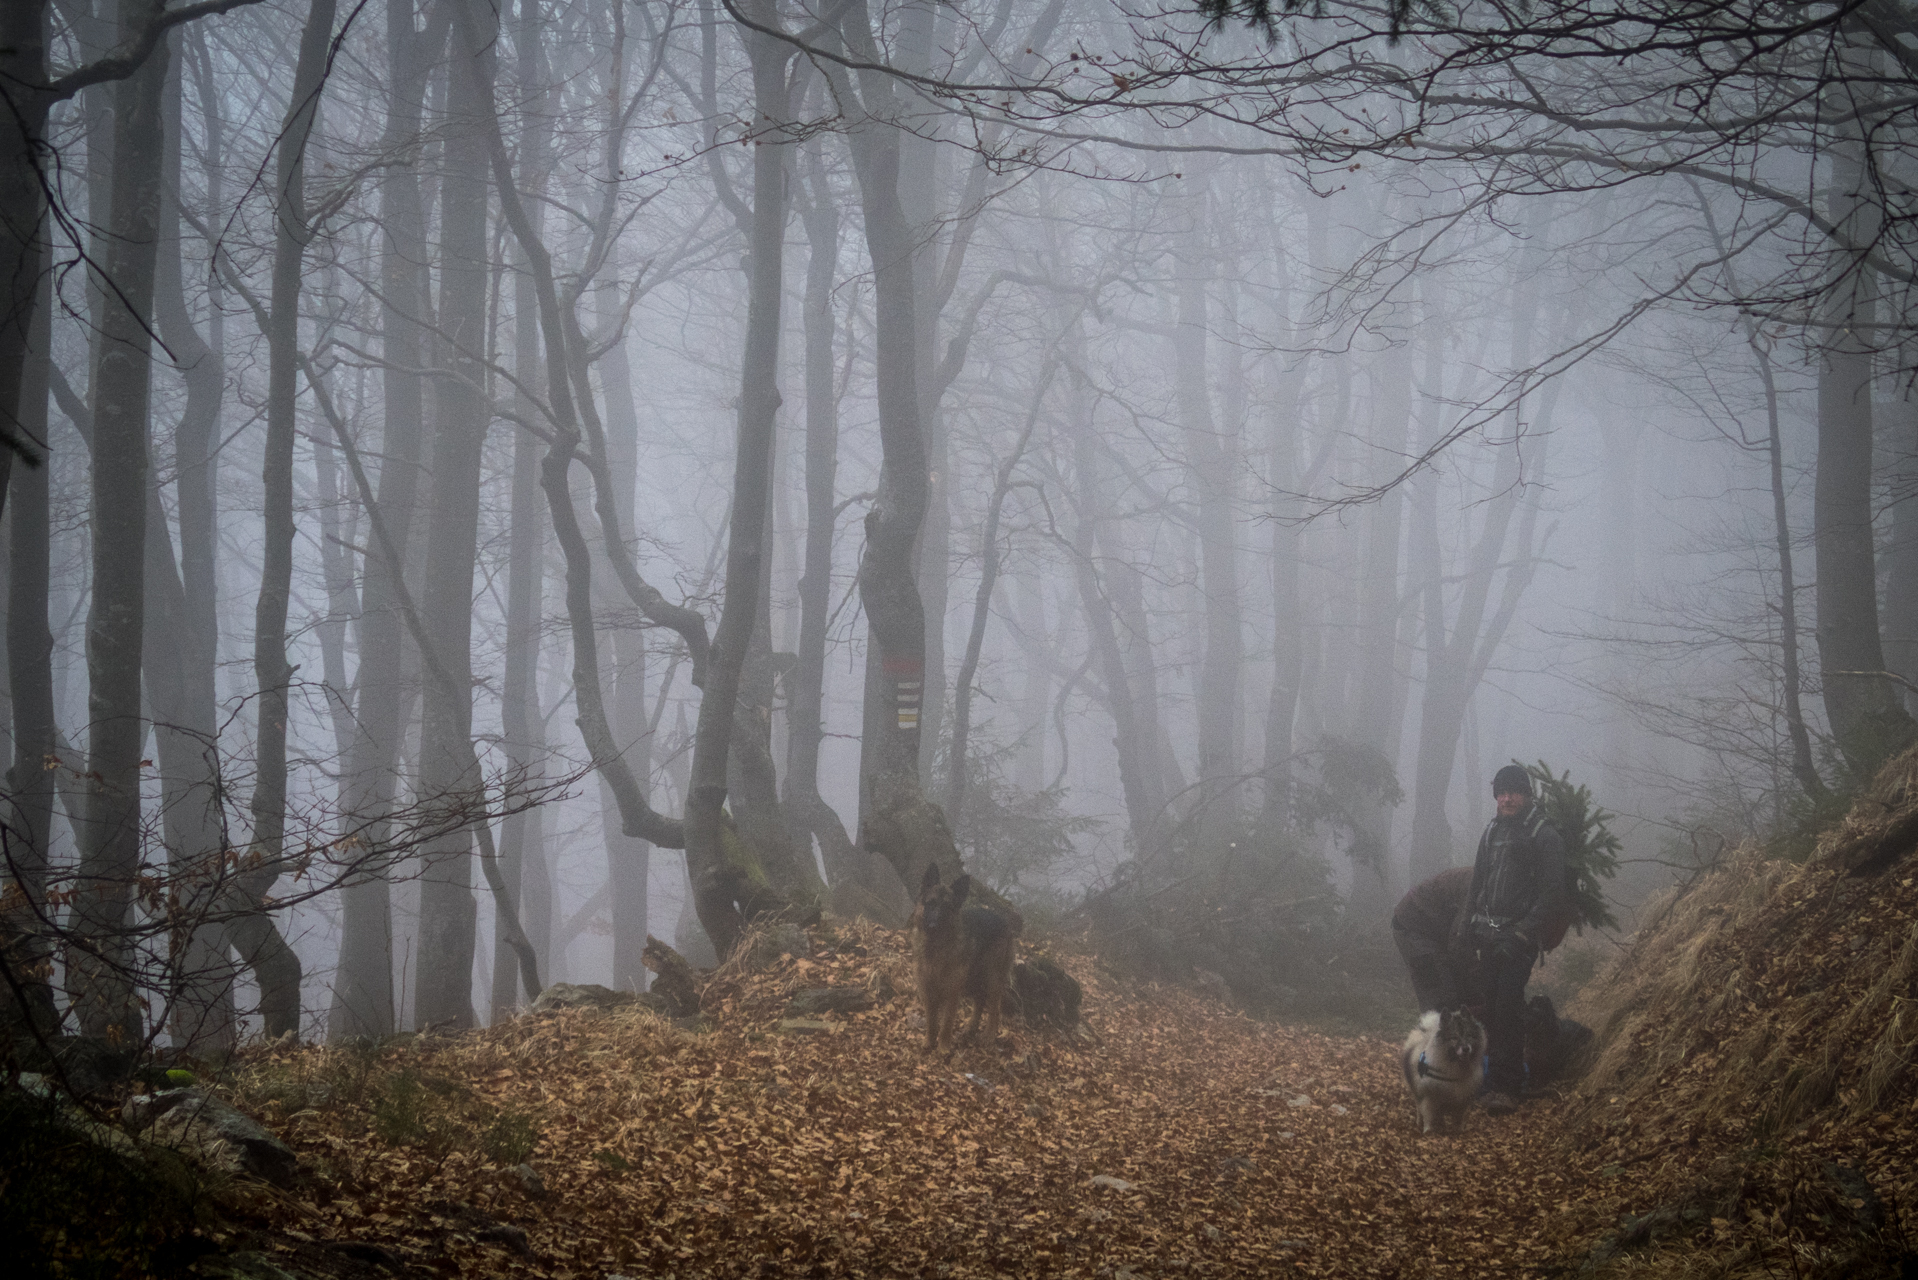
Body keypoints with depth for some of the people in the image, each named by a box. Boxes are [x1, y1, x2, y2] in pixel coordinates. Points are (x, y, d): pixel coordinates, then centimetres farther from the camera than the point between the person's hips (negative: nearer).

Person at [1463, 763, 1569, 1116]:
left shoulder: (1544, 836, -5)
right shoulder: (1491, 833, 16)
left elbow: (1551, 894, -9)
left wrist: (1521, 934, -16)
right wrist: (1468, 927, 14)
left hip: (1518, 938, -6)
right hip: (1488, 937, 6)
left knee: (1508, 1008, -14)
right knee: (1490, 1006, 4)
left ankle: (1507, 1087, -15)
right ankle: (1499, 1075, 13)